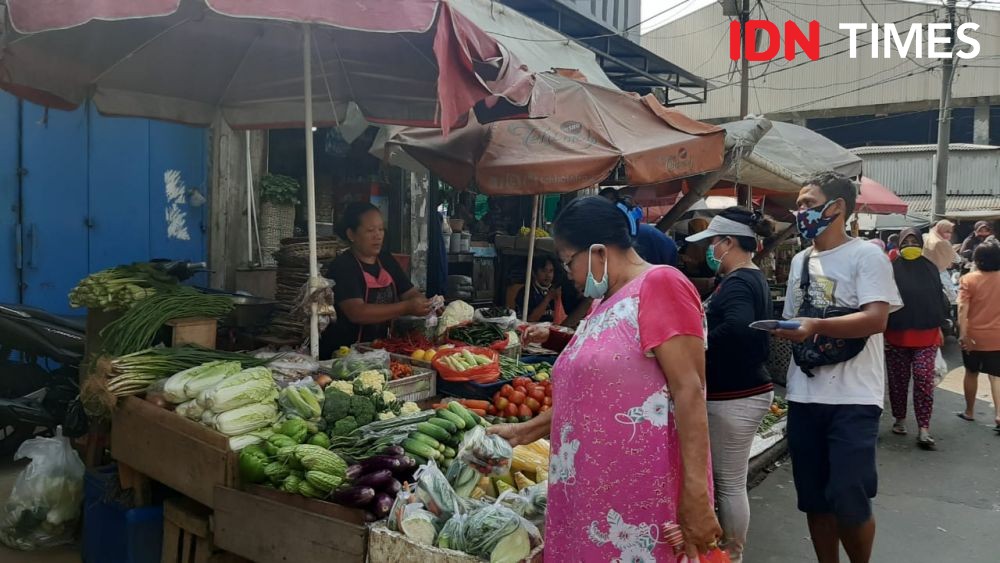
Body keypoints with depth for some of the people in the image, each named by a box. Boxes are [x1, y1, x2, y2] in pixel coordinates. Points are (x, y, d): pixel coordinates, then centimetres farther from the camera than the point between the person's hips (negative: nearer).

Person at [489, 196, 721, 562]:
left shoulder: (659, 284, -10)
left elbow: (689, 391, -18)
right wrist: (525, 431, 24)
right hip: (594, 489, 8)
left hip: (643, 495, -8)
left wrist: (696, 494, -23)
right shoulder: (604, 302, 16)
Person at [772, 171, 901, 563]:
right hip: (804, 397, 6)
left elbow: (876, 319, -19)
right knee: (814, 499, 11)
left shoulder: (867, 255, -5)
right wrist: (778, 328, 2)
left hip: (853, 399, -6)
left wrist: (817, 325, -31)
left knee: (848, 501, -6)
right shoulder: (800, 260, 14)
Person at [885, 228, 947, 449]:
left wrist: (940, 326, 8)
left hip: (927, 336, 1)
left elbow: (939, 299, 13)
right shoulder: (892, 269, -1)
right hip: (896, 336, -1)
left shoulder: (930, 269, 7)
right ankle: (899, 419, 26)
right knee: (898, 381, 10)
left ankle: (924, 429, -5)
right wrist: (882, 332, -6)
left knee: (924, 381, -7)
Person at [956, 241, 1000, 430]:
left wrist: (962, 333, -17)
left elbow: (963, 308, -18)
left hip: (974, 336, -1)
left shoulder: (969, 279, -9)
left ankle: (969, 412, 26)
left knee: (971, 373, 14)